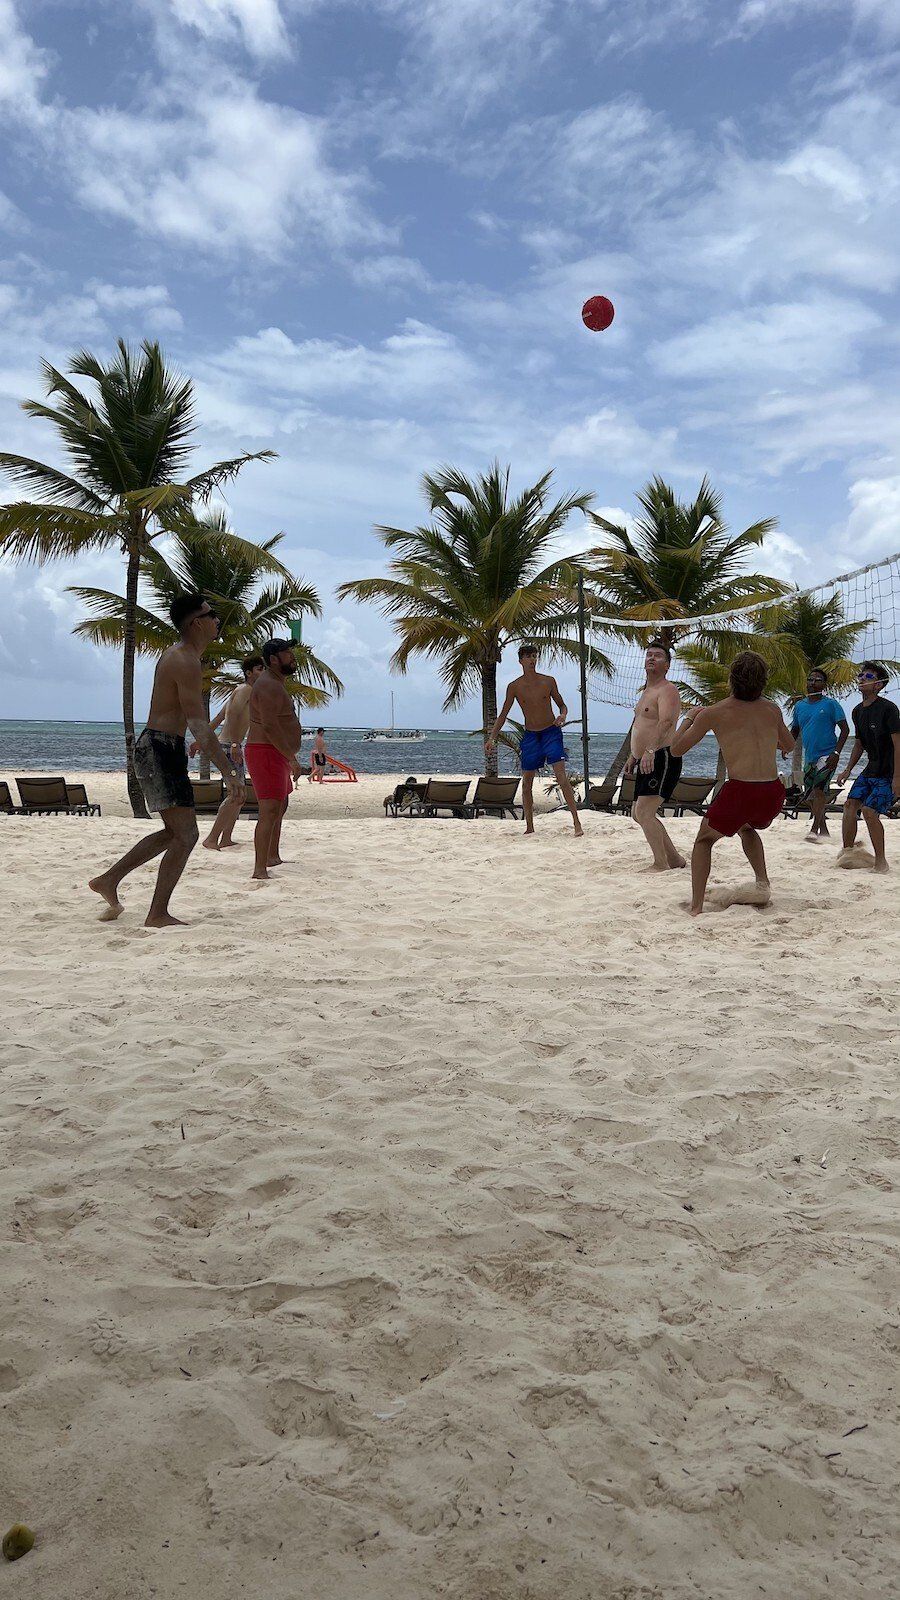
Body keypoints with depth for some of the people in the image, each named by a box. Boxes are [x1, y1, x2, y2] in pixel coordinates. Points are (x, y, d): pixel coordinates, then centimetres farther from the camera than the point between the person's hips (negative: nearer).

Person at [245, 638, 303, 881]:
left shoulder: (276, 683, 18)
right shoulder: (269, 686, -17)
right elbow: (269, 726, -27)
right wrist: (292, 758, -26)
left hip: (277, 755, 12)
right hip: (267, 754, -12)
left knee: (281, 806, 24)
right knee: (270, 810, -20)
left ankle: (273, 856, 39)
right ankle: (260, 870, -26)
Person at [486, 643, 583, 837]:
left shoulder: (548, 681, -2)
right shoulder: (514, 687, -1)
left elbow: (562, 705, 7)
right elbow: (503, 714, 3)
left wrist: (562, 716, -16)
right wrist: (491, 738, -6)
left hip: (551, 732, -2)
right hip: (530, 735, 2)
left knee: (561, 776, -14)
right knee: (527, 782, 4)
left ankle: (577, 823, -13)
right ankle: (529, 827, 16)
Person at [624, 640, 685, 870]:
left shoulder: (667, 690, -11)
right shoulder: (647, 691, 21)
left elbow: (665, 722, -28)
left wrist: (650, 751, -41)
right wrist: (633, 756, 28)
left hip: (662, 758, -11)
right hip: (646, 761, 11)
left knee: (644, 812, -20)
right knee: (639, 814, 14)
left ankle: (661, 866, -16)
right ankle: (675, 860, 22)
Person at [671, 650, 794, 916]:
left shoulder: (714, 713, 0)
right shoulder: (772, 709, 11)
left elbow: (676, 750, 10)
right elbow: (789, 747, 29)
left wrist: (689, 718, 24)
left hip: (740, 791, -4)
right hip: (774, 792, 4)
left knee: (704, 840, 20)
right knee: (747, 828, 37)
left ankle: (696, 909, 9)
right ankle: (762, 884, 19)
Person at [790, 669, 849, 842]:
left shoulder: (831, 704, -4)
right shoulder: (799, 706, 11)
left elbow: (844, 729, -7)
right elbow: (795, 731, 22)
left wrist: (836, 753, -17)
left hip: (826, 755, -7)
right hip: (809, 757, 7)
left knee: (819, 789, -22)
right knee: (810, 795, 10)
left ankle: (814, 830, -25)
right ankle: (823, 830, 25)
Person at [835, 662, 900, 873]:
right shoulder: (857, 711, 9)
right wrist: (848, 770, 14)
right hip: (871, 770, 8)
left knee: (869, 810, -17)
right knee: (850, 804, -1)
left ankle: (881, 861, -5)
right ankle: (847, 852, 11)